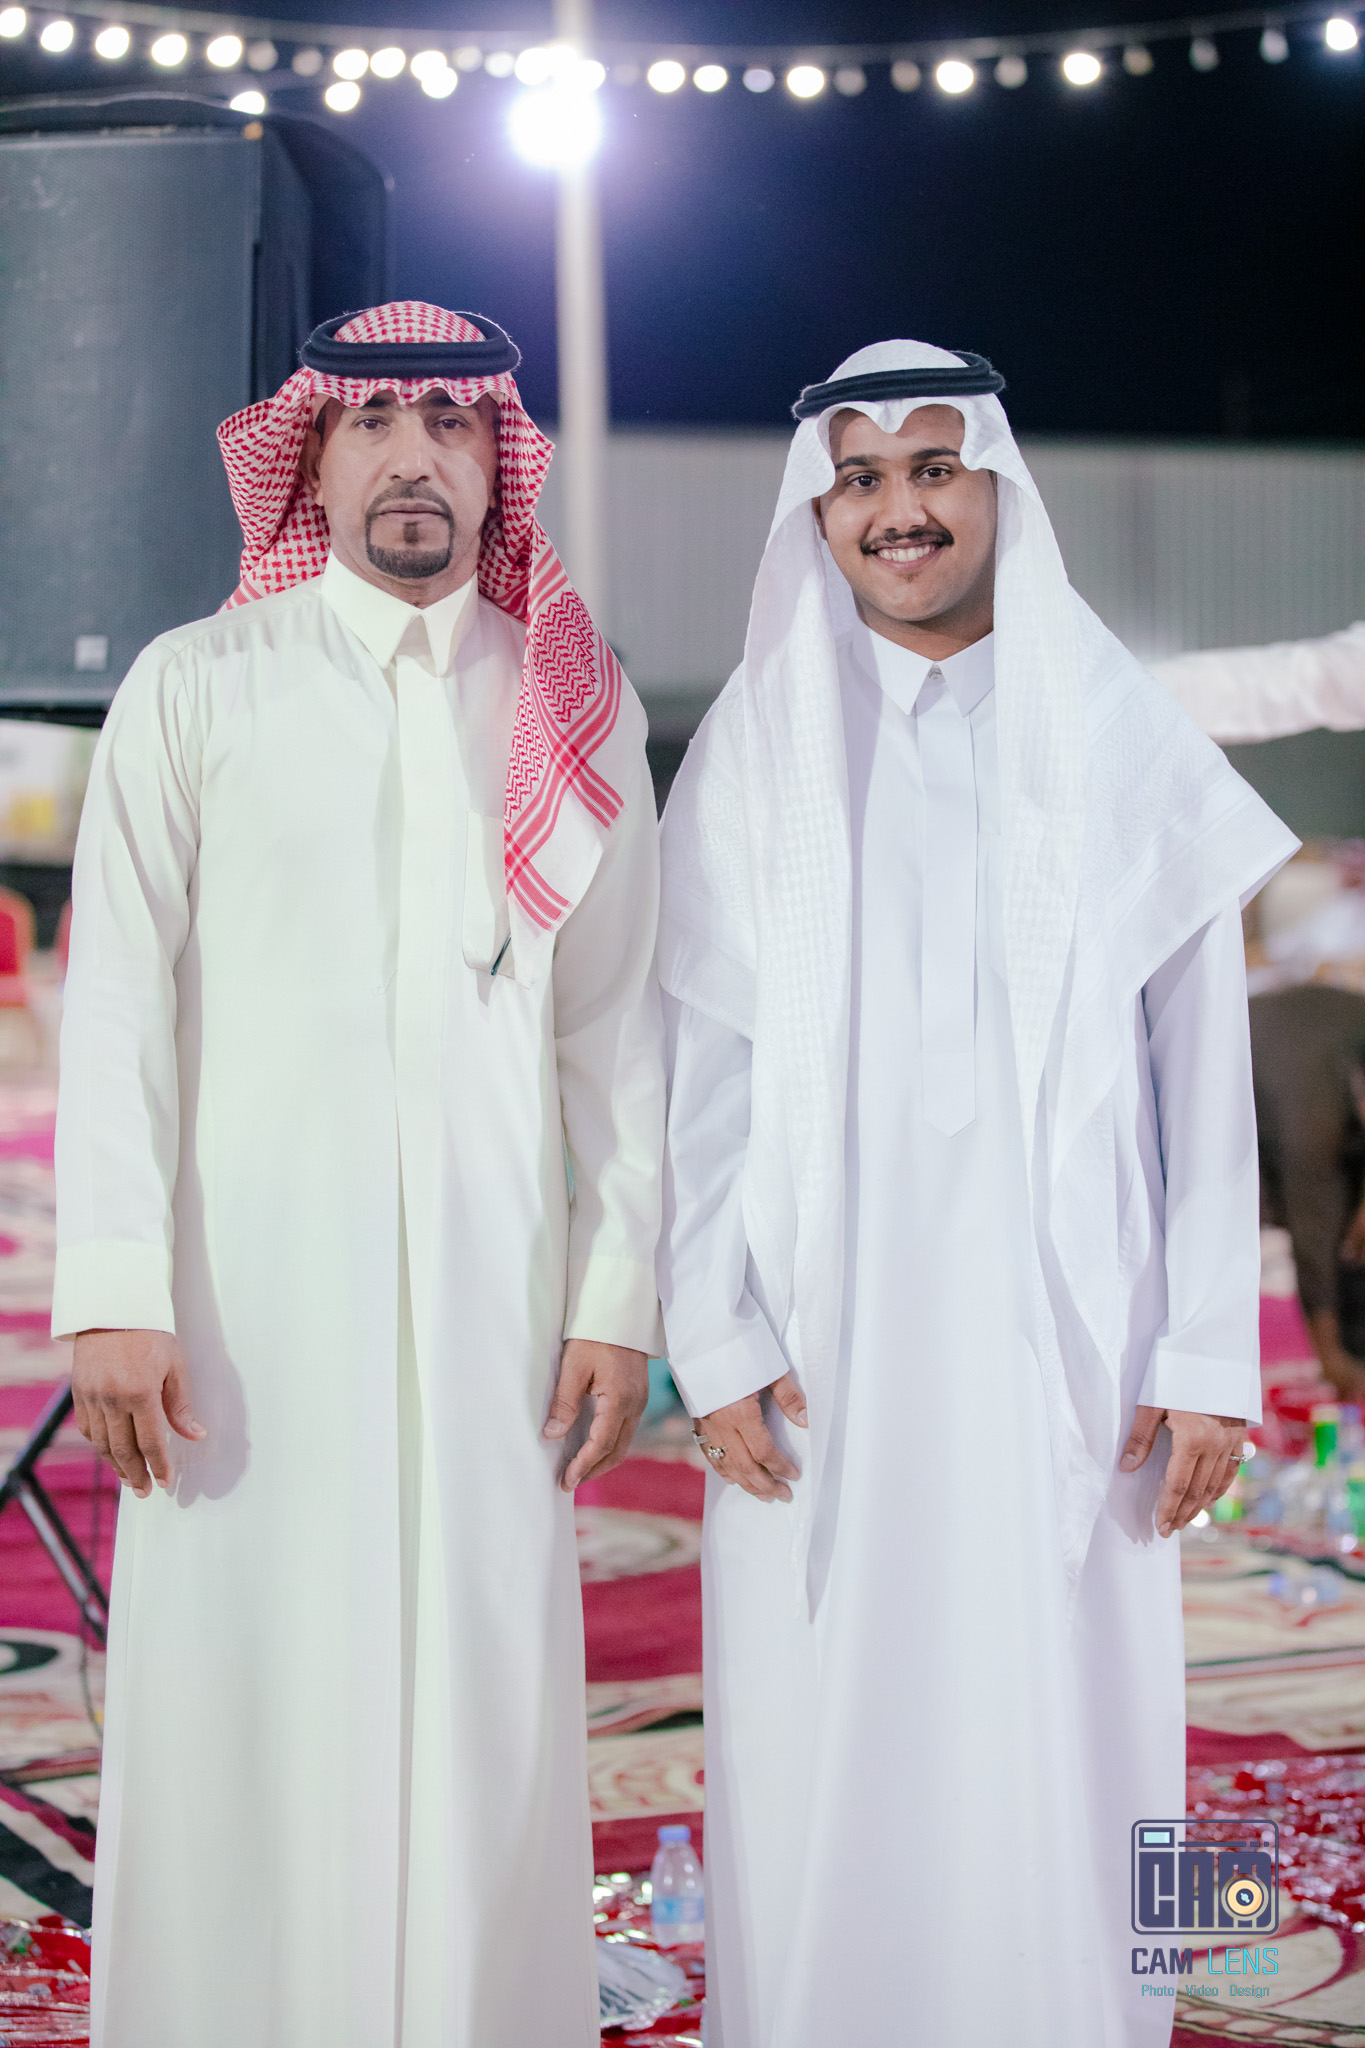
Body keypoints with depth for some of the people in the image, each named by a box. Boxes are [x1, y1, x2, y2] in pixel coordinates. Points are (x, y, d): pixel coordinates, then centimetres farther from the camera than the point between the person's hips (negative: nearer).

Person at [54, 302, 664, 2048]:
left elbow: (614, 1026, 8)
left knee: (485, 1713, 1)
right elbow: (119, 1005, 2)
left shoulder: (578, 709, 11)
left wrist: (615, 1301, 1)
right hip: (247, 1287, -1)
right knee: (243, 1711, -1)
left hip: (486, 1291, 1)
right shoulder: (191, 690, 7)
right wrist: (115, 1297, -7)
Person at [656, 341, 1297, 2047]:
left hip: (1063, 1341, 0)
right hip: (824, 1347, 0)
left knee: (1063, 1751, 1)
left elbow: (1199, 1063, 4)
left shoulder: (1124, 747, 7)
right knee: (825, 1761, 2)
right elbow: (704, 1069, 3)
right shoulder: (756, 753, 7)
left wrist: (1207, 1359, -1)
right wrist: (715, 1341, -5)